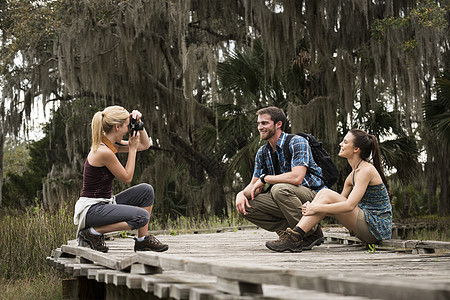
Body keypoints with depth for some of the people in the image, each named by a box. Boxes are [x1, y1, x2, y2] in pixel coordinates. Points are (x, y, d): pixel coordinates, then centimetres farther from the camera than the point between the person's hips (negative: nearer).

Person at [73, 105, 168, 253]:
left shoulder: (110, 144, 8)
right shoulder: (104, 151, -22)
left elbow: (145, 145, 19)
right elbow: (127, 178, -11)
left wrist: (139, 124, 5)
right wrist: (132, 148, -7)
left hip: (105, 203, 10)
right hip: (90, 209, -10)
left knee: (146, 190, 3)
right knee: (142, 216, -24)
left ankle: (143, 240, 9)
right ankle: (93, 232, -9)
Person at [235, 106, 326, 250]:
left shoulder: (297, 142, -15)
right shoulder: (262, 153, 8)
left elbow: (297, 178, -29)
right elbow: (254, 185, 10)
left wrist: (264, 178, -18)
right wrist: (241, 193, -14)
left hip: (313, 195, -7)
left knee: (280, 188, -37)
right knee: (245, 205, -9)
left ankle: (312, 232, -18)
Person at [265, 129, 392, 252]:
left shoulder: (366, 170, -15)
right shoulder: (353, 174, 14)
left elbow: (349, 205, -25)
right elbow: (338, 202, 10)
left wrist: (316, 208, -24)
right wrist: (311, 206, -7)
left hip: (378, 228, -9)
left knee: (327, 195, -19)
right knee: (323, 193, -1)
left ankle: (294, 238, -21)